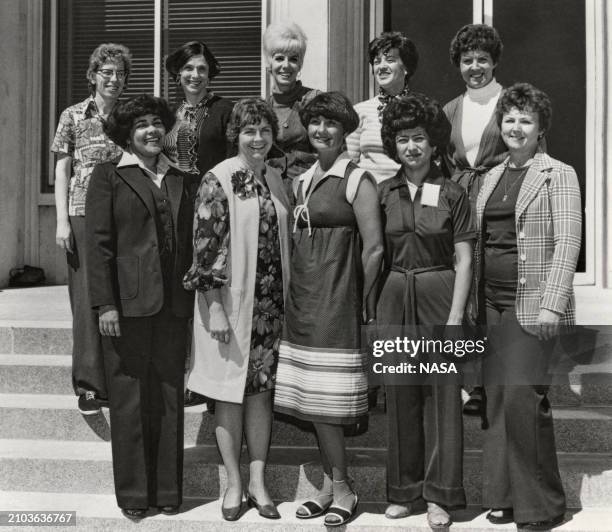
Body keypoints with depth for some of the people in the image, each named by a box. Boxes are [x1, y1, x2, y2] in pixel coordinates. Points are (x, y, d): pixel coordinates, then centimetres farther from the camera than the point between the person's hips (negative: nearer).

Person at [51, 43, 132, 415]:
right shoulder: (73, 117, 7)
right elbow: (62, 172, 5)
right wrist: (62, 221, -4)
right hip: (84, 216, -1)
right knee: (88, 296, -3)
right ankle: (90, 384, 3)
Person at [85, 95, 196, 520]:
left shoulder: (180, 178, 15)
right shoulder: (109, 176, 3)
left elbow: (190, 241, 15)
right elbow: (99, 243, -3)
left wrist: (193, 300, 8)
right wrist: (105, 304, -11)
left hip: (174, 305, 4)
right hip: (129, 303, -3)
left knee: (170, 398, 7)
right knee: (130, 399, 3)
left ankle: (168, 489, 18)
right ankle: (133, 493, 15)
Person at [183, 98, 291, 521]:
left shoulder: (276, 180, 9)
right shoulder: (219, 180, -9)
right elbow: (205, 247, -12)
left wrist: (287, 301, 13)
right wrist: (216, 310, -16)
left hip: (270, 305, 5)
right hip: (229, 302, -5)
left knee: (262, 391, 9)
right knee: (231, 393, 6)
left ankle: (258, 481, 20)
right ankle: (234, 483, 18)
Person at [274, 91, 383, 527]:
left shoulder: (357, 181, -7)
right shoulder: (302, 181, 15)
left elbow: (374, 248, -10)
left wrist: (364, 301, -5)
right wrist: (297, 291, 12)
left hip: (336, 299, -7)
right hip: (302, 297, 7)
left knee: (328, 403, -4)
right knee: (312, 400, 9)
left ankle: (342, 490, 10)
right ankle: (331, 485, 20)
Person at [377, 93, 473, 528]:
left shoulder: (452, 194, 0)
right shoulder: (384, 193, 7)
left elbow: (464, 261, -3)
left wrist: (455, 317, -10)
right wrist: (375, 306, 2)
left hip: (439, 297, -3)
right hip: (395, 298, 3)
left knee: (442, 395, 0)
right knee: (400, 395, 8)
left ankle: (440, 495, 10)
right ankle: (406, 491, 20)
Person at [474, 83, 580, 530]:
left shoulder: (558, 175, -1)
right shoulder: (492, 177, 16)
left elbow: (567, 242, -10)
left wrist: (551, 304, -18)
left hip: (533, 303, -6)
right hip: (492, 302, 6)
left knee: (522, 397, -11)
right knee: (496, 397, 7)